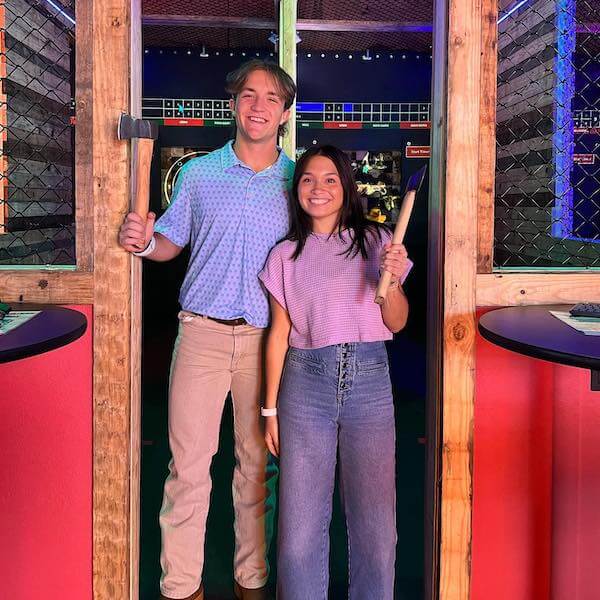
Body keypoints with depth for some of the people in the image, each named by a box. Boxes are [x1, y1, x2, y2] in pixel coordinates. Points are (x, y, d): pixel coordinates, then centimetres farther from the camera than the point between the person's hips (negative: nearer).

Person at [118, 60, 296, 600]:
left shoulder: (298, 181, 6)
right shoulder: (198, 173, 7)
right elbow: (172, 243, 13)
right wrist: (144, 242, -9)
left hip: (266, 336, 1)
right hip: (203, 331, 0)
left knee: (257, 463, 10)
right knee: (188, 464, 0)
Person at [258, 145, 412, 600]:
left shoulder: (376, 241, 7)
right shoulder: (286, 255, 9)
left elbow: (397, 323, 7)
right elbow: (279, 334, 9)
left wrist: (391, 279, -12)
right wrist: (271, 408, 7)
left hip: (369, 378, 0)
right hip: (306, 380, 0)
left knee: (375, 519, 1)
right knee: (301, 518, 1)